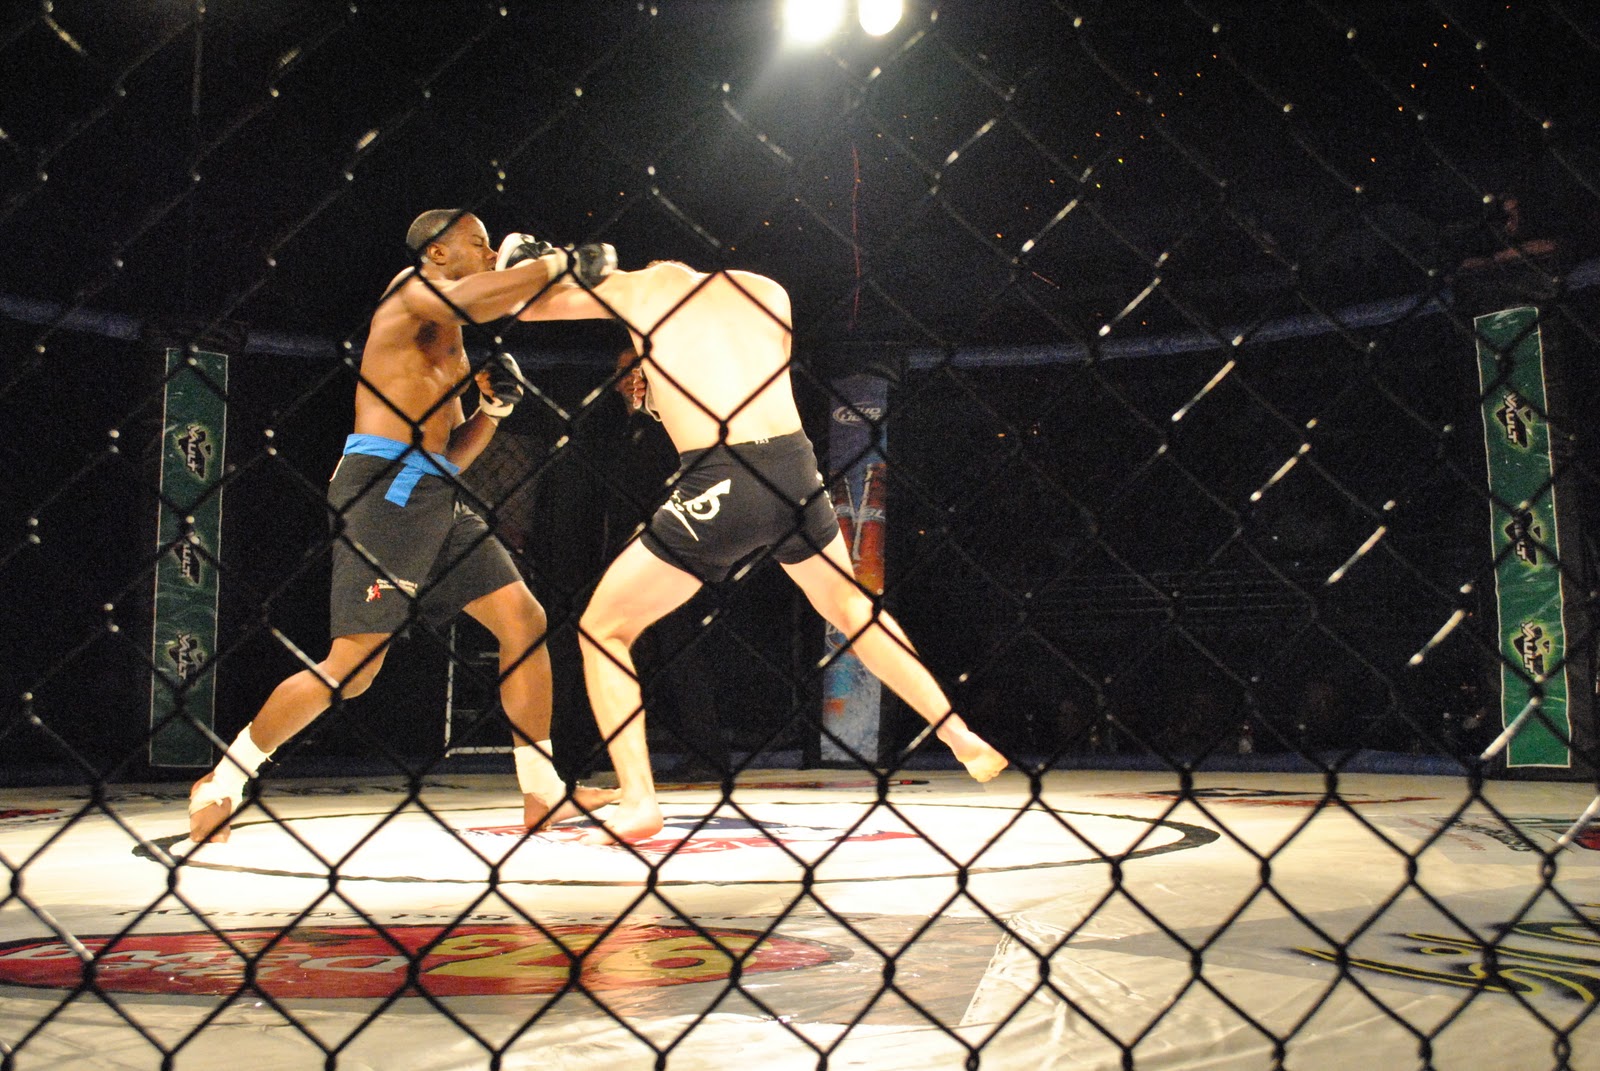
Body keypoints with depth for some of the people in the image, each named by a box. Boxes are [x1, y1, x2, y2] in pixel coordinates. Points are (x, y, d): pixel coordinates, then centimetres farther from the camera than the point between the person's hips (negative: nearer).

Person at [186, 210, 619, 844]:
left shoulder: (450, 348, 26)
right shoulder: (412, 290, 1)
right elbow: (476, 299, -22)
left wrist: (495, 405, 10)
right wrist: (559, 263, -10)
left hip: (437, 497, 9)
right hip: (386, 489, -9)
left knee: (525, 620, 2)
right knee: (352, 666, -11)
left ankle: (543, 794, 7)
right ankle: (221, 784, 7)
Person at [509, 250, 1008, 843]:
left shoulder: (640, 286, 12)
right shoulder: (767, 291, 20)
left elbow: (526, 305, 23)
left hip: (718, 487, -4)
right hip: (798, 472, 5)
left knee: (602, 629, 13)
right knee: (852, 608, 30)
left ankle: (637, 802, 3)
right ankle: (961, 737, 35)